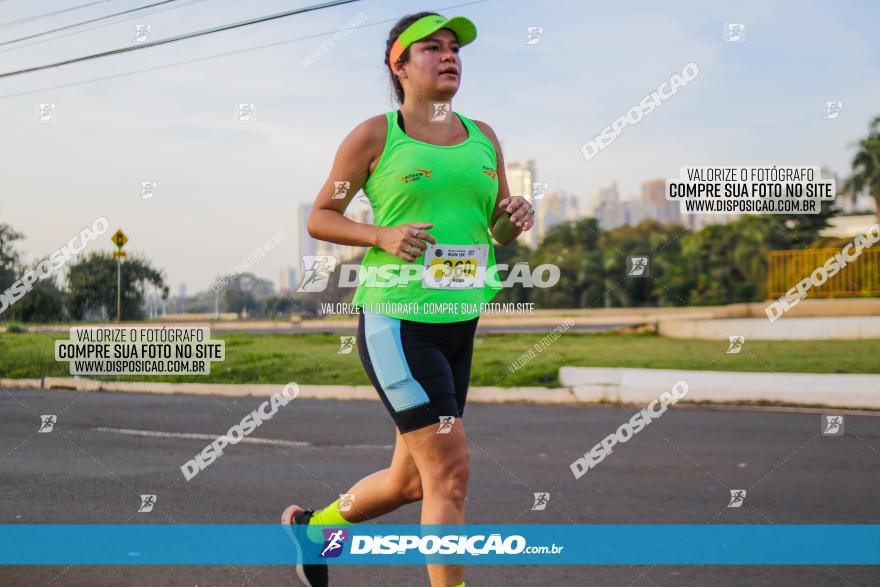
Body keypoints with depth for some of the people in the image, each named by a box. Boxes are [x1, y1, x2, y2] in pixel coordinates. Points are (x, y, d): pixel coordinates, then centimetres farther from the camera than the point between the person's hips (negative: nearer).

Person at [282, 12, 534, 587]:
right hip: (395, 320, -6)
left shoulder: (482, 137, 11)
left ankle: (312, 526, 42)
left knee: (408, 482, 15)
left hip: (458, 324, 7)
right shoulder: (375, 136, -3)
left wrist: (517, 217, -5)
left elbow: (499, 232, 19)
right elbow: (319, 218, 2)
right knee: (450, 473, -14)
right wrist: (382, 236, -16)